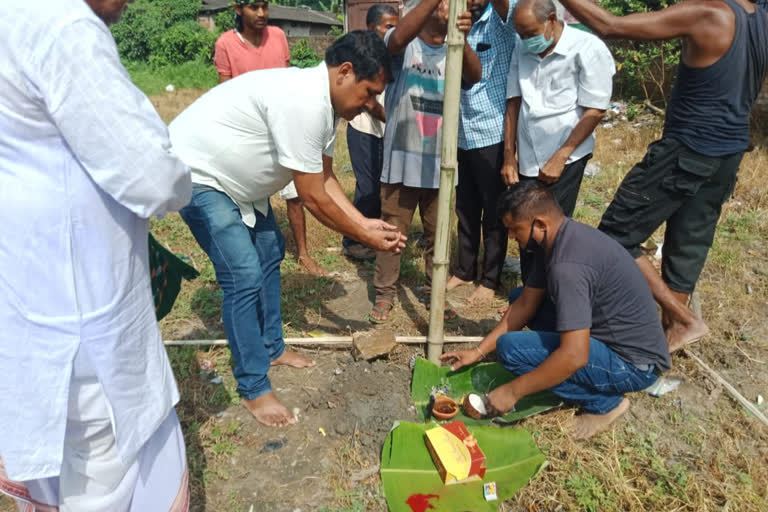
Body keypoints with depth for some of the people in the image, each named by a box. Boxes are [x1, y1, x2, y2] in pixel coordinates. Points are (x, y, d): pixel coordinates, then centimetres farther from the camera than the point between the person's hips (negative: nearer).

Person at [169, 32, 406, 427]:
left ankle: (271, 348, 32)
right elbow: (313, 199, -26)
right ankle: (254, 390, 2)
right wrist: (368, 238, -14)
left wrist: (364, 222, -4)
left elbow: (325, 179, 6)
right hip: (197, 172, -10)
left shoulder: (322, 101, -1)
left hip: (234, 174, 10)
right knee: (245, 276, -13)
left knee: (269, 253, 15)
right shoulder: (303, 103, -31)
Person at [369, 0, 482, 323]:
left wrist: (463, 39, -34)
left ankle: (434, 292, 30)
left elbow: (474, 76, -15)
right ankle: (384, 294, 21)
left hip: (439, 163, 3)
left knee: (438, 235, 13)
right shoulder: (403, 46, -2)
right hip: (400, 159, -3)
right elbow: (398, 38, -27)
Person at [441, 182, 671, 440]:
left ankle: (604, 401, -3)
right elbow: (526, 303, 7)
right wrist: (479, 351, 6)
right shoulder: (561, 236, 0)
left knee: (510, 348, -22)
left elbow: (574, 356, -32)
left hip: (634, 364, -9)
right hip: (609, 333, 9)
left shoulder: (568, 264, -31)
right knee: (519, 296, 13)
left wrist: (513, 392, -21)